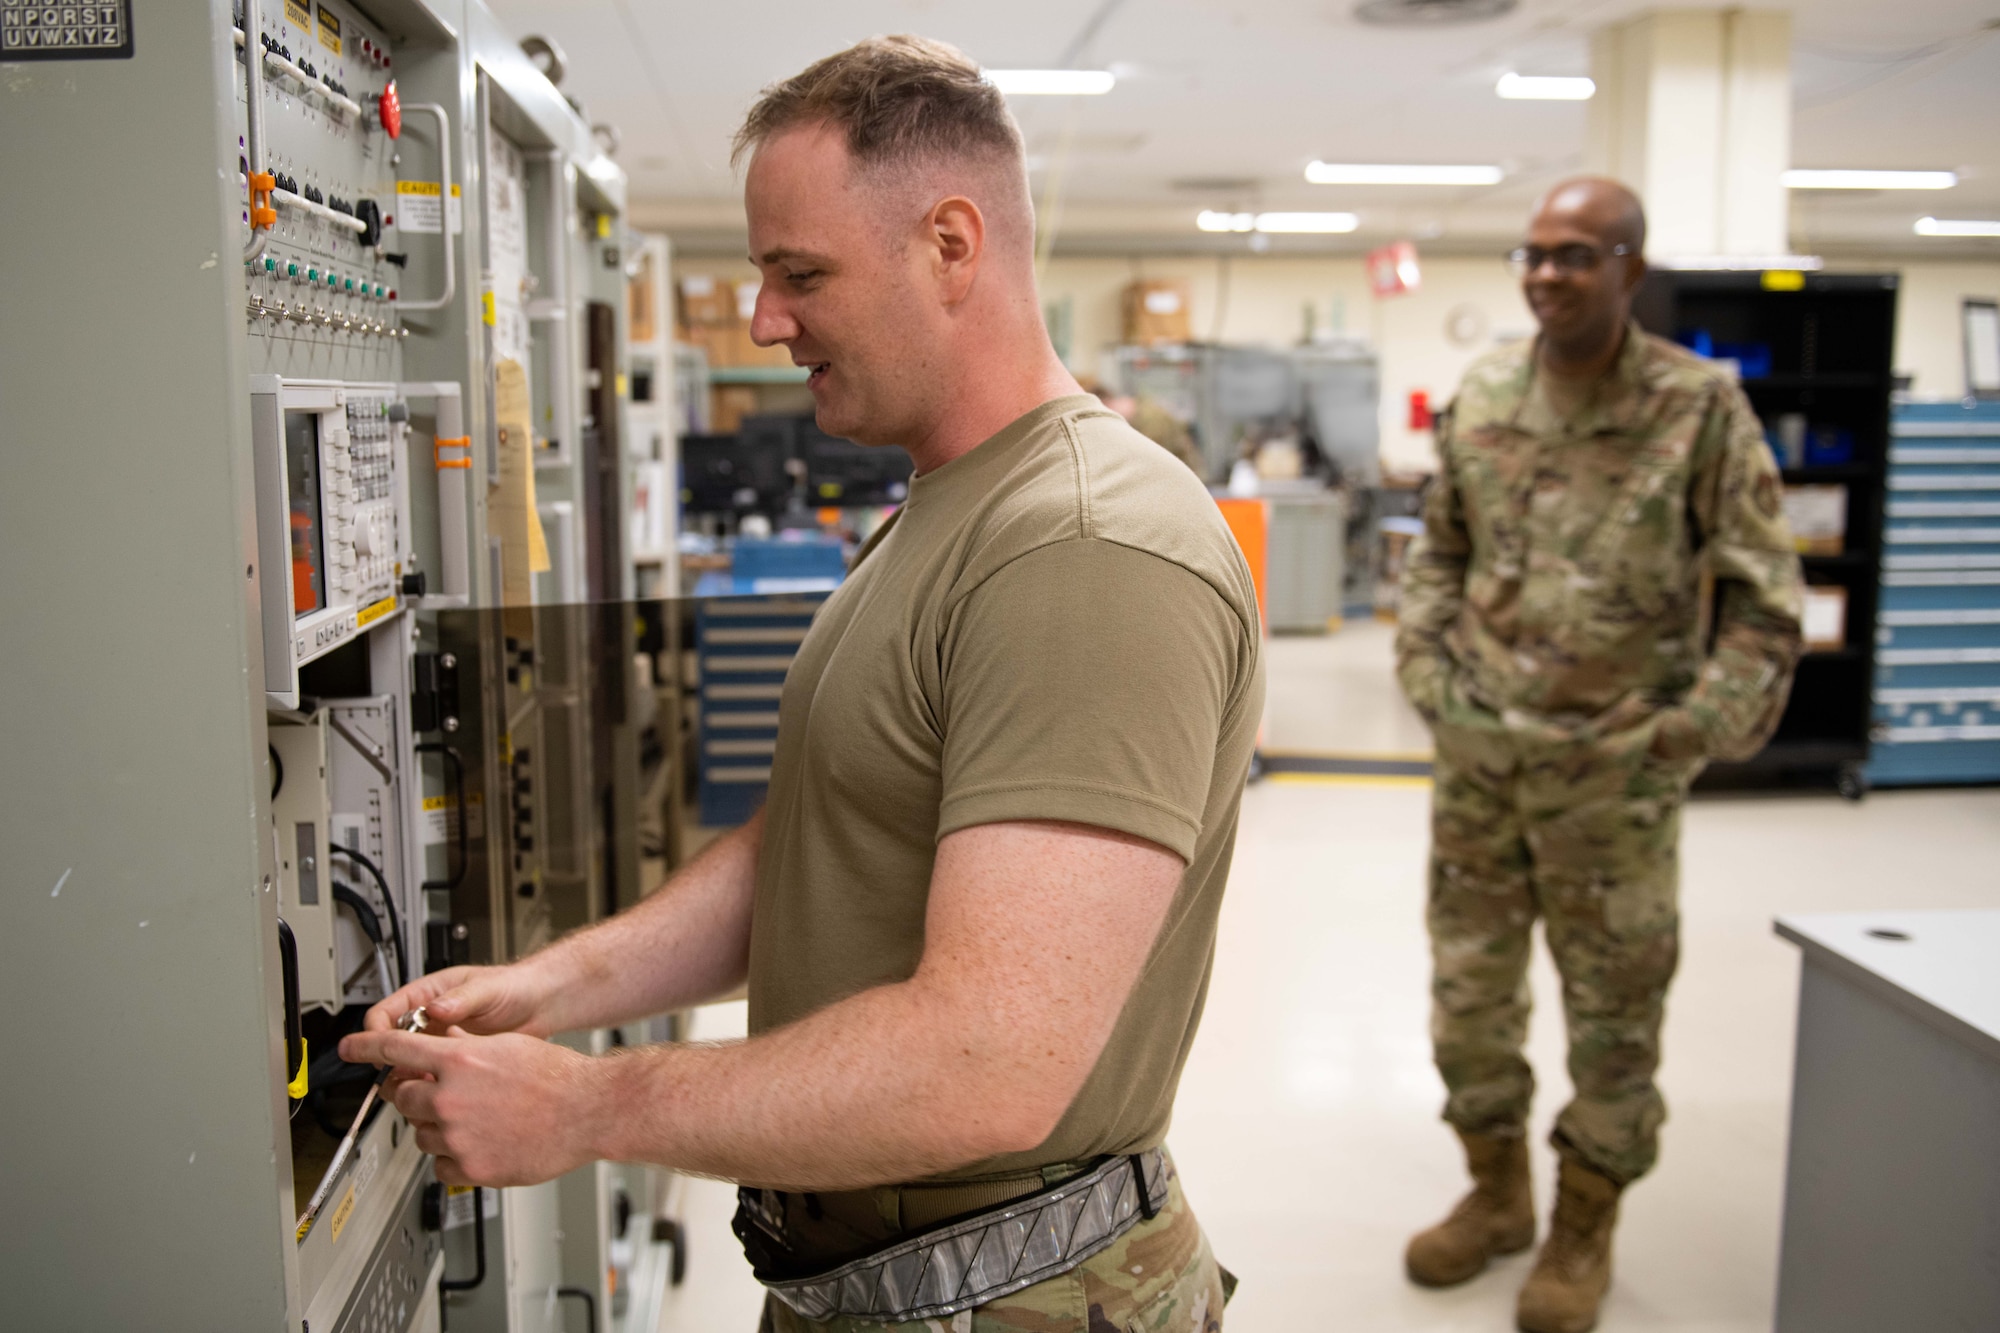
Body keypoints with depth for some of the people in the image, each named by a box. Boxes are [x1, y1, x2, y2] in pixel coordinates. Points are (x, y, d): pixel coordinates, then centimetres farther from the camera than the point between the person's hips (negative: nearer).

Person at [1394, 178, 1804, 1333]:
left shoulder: (1701, 405, -8)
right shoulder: (1482, 397, 3)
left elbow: (1767, 597, -6)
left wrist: (1693, 734, -11)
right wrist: (1430, 675, 3)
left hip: (1615, 776, -4)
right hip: (1478, 763, 4)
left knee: (1615, 1013, 9)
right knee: (1469, 993, 14)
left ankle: (1587, 1227, 29)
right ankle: (1496, 1193, 35)